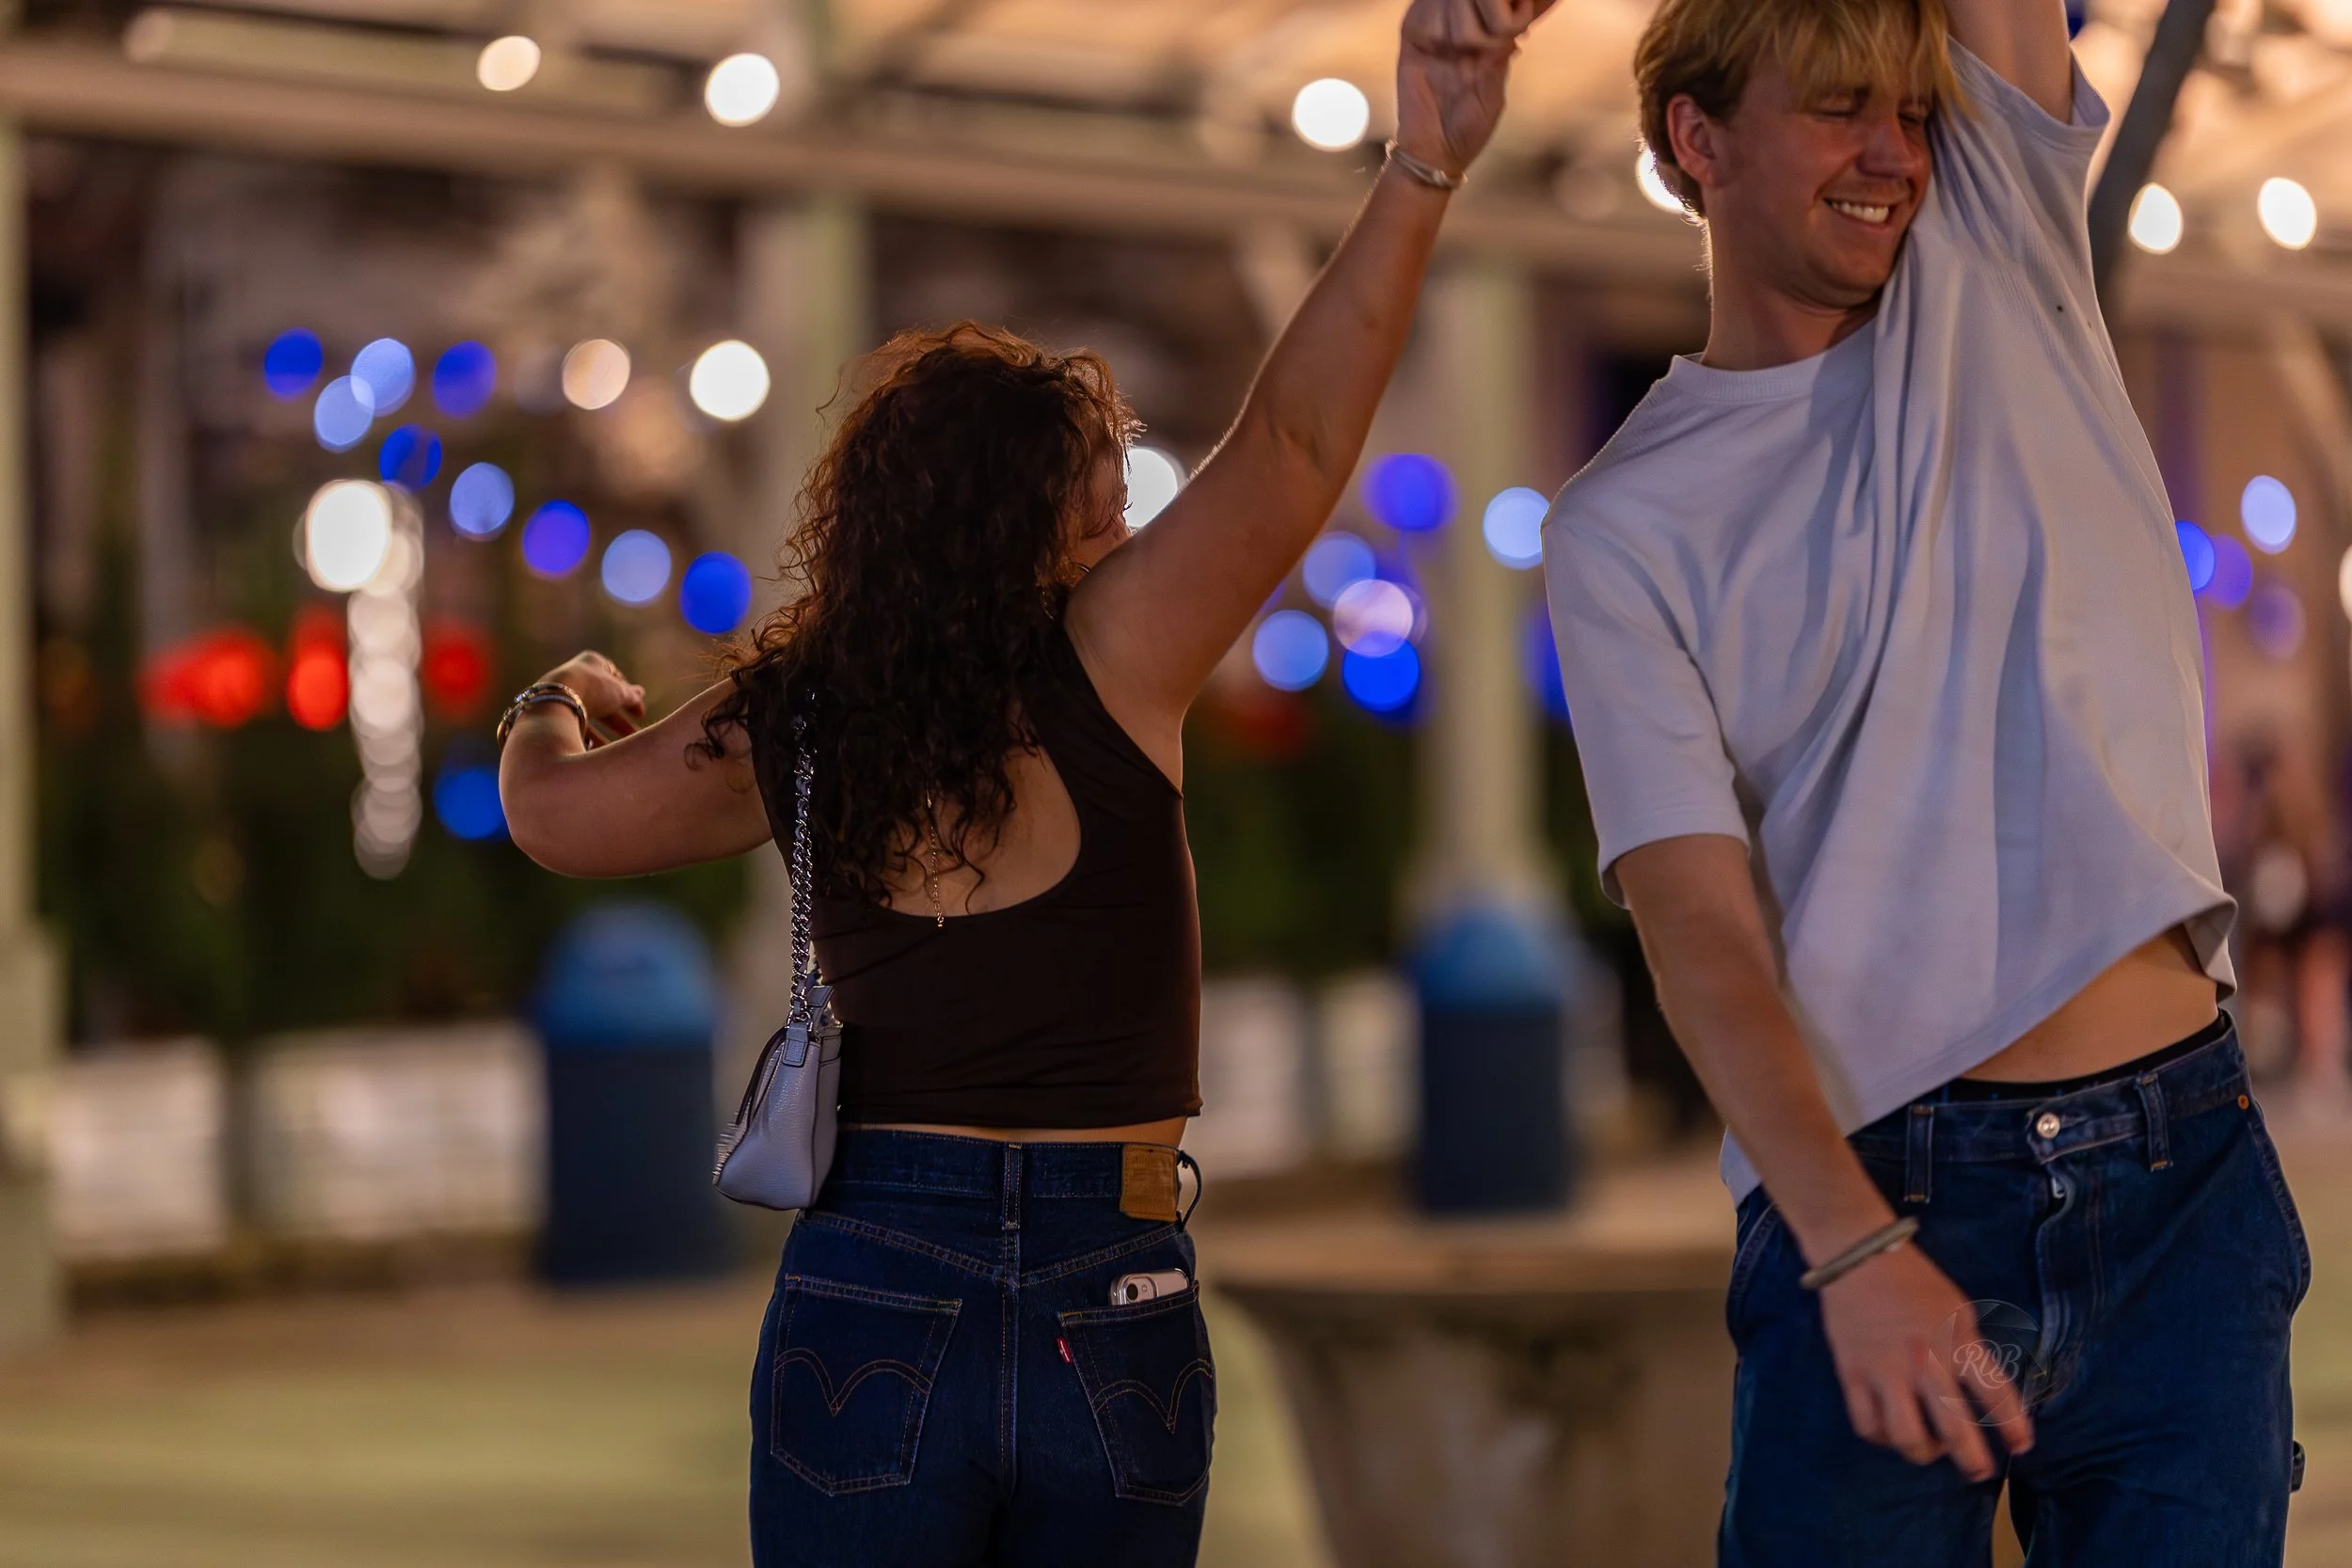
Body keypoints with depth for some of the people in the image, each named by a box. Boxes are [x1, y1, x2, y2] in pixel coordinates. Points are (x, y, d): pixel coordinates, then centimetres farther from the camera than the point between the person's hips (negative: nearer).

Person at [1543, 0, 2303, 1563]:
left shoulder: (2002, 248, 11)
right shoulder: (1625, 524, 1)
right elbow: (1701, 931, -9)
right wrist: (1853, 1247, -21)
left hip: (2185, 1175, 2)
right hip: (1875, 1195, -2)